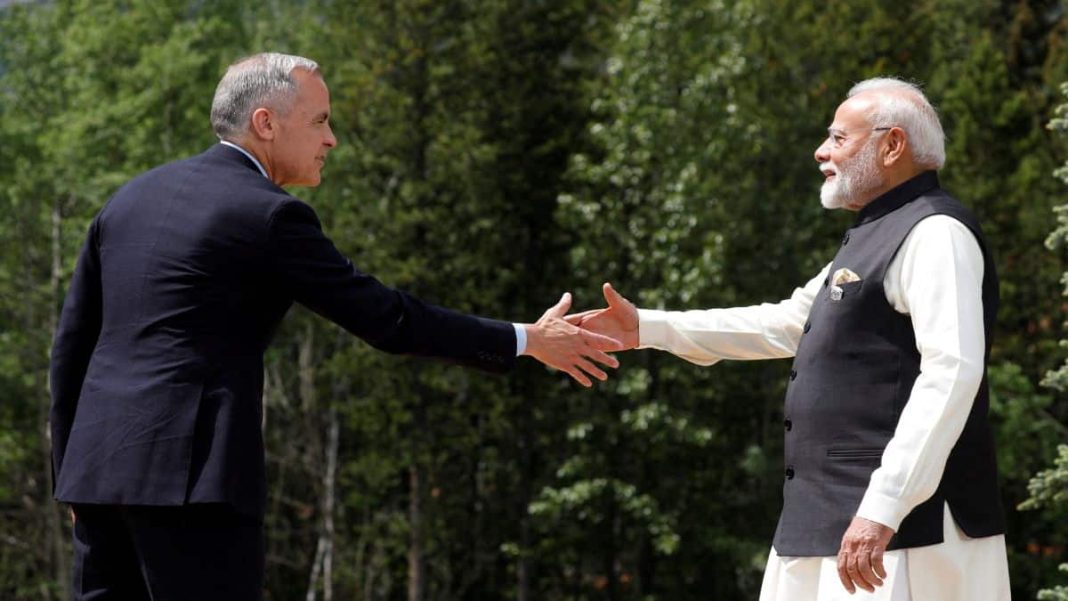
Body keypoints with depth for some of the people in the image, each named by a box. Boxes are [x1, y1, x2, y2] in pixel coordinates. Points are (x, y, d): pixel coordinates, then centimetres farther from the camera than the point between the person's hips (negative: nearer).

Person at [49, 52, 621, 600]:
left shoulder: (132, 197, 16)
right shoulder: (269, 215, -6)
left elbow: (73, 340, 17)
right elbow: (385, 317, -4)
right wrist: (527, 341, 4)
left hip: (101, 463, 8)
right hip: (188, 473, -8)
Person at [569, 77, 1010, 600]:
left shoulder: (934, 234, -11)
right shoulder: (873, 238, 22)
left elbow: (951, 374, -22)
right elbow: (785, 323, 31)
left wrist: (882, 510, -29)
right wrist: (646, 328, 27)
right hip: (830, 524, 10)